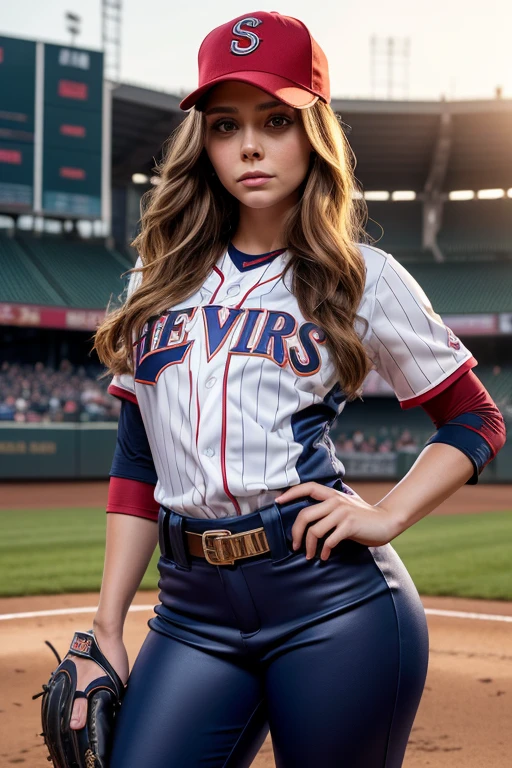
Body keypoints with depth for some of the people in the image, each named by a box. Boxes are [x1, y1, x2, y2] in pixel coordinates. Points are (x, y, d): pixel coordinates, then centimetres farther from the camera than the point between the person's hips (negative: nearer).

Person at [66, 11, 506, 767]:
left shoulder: (362, 277, 3)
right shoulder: (160, 279, 13)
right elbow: (137, 463, 13)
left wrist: (385, 517, -6)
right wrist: (108, 630, 8)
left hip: (335, 599, -3)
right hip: (191, 611, 3)